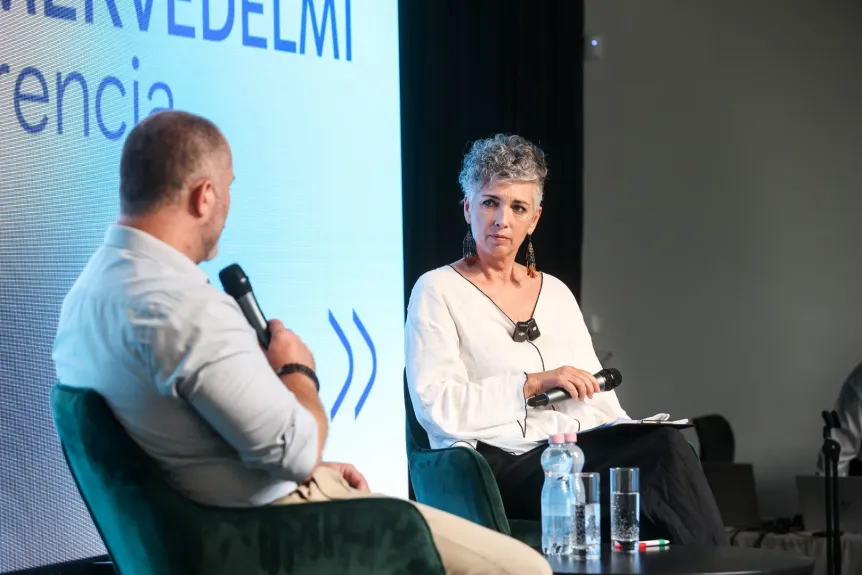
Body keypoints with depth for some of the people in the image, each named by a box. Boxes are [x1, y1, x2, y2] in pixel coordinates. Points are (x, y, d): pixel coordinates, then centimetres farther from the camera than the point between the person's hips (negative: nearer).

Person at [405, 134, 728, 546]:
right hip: (500, 462, -5)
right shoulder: (437, 291, 3)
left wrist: (634, 436, -6)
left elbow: (598, 398, 15)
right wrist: (534, 383, -15)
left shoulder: (557, 293, 20)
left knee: (665, 445, -27)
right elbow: (436, 405, -10)